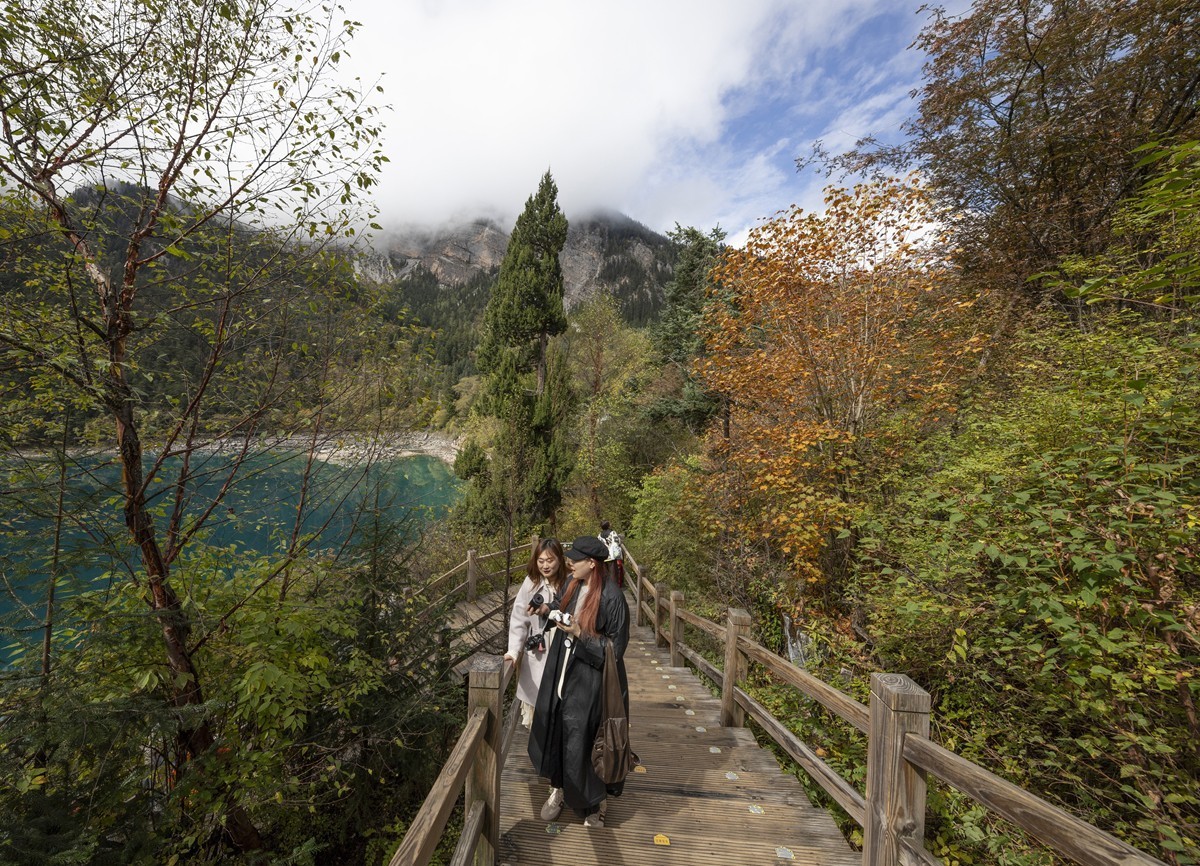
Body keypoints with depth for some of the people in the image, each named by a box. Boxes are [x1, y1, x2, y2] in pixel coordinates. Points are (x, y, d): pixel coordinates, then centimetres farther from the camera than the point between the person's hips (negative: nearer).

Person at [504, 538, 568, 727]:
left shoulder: (568, 585, -12)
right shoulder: (531, 583, -9)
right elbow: (518, 619, -8)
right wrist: (514, 650, -13)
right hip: (535, 655, 1)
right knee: (534, 697, 13)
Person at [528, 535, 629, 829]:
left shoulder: (611, 597, -23)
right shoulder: (572, 583, -3)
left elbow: (616, 645, -18)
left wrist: (580, 634, -25)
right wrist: (548, 609, -2)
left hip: (590, 678, -7)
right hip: (561, 671, 7)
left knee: (584, 738, 5)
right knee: (553, 728, 17)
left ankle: (595, 804, 30)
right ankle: (558, 788, 40)